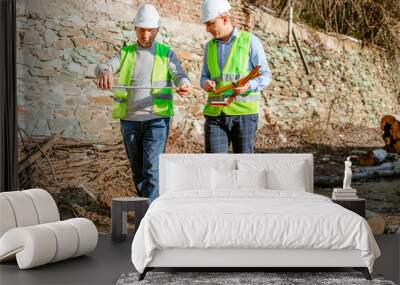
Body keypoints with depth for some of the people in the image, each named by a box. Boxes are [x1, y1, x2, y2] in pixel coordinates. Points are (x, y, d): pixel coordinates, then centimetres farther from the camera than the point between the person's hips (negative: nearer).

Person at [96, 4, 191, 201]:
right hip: (129, 119, 3)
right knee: (137, 168, 11)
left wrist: (184, 84, -34)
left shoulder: (166, 53, 6)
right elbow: (104, 66, -6)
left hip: (156, 118, -3)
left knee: (152, 167, -12)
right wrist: (104, 72, -33)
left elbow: (179, 75, -8)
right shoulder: (125, 53, 10)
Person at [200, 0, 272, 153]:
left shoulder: (250, 41, -2)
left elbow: (265, 76, -2)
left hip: (243, 113, -3)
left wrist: (248, 86, -22)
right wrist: (205, 84, -6)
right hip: (215, 113, 4)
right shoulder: (210, 46, 12)